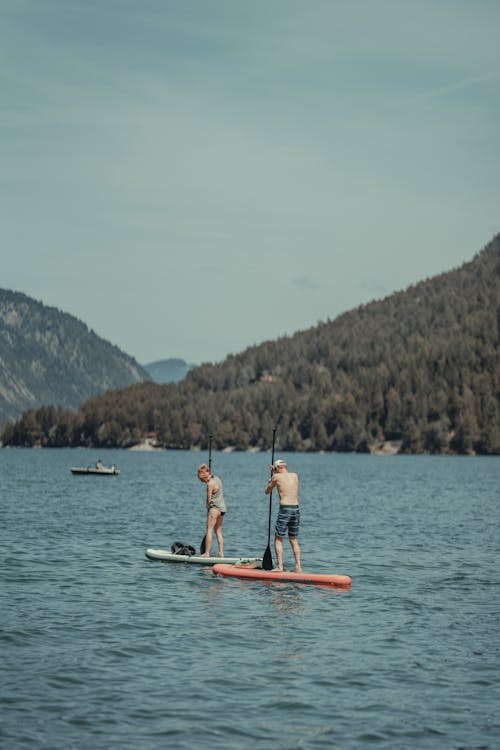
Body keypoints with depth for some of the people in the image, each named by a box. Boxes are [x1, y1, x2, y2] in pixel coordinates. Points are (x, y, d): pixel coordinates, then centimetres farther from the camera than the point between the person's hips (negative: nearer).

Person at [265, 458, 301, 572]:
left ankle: (280, 567, -4)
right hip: (296, 508, 5)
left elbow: (267, 491, 14)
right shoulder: (295, 476, 13)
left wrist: (270, 482, 33)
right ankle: (298, 566, 8)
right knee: (294, 540, 13)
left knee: (278, 539, 3)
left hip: (284, 509, -5)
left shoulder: (277, 476, -1)